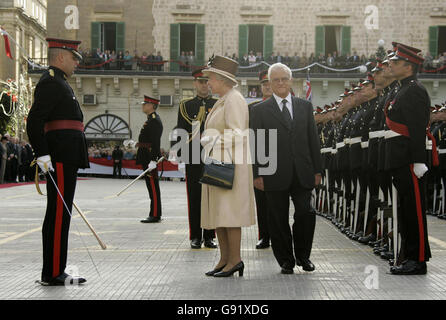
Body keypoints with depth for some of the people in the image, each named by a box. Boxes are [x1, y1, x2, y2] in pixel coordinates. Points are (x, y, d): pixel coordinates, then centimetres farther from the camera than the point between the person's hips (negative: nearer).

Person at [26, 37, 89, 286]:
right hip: (61, 159, -11)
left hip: (66, 159, 11)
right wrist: (42, 154, -24)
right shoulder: (50, 83, -9)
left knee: (59, 214, 11)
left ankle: (55, 271, 16)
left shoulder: (59, 83, 23)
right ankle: (53, 274, -7)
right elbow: (34, 120, -19)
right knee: (59, 214, -9)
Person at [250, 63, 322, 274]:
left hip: (302, 173, 1)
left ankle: (302, 255, 15)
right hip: (275, 175, -1)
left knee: (306, 213, -6)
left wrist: (317, 170, 6)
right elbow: (257, 144, 1)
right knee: (278, 219, 3)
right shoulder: (261, 110, 5)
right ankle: (286, 260, 14)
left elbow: (313, 140, 11)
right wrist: (257, 174, -5)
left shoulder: (305, 106, 12)